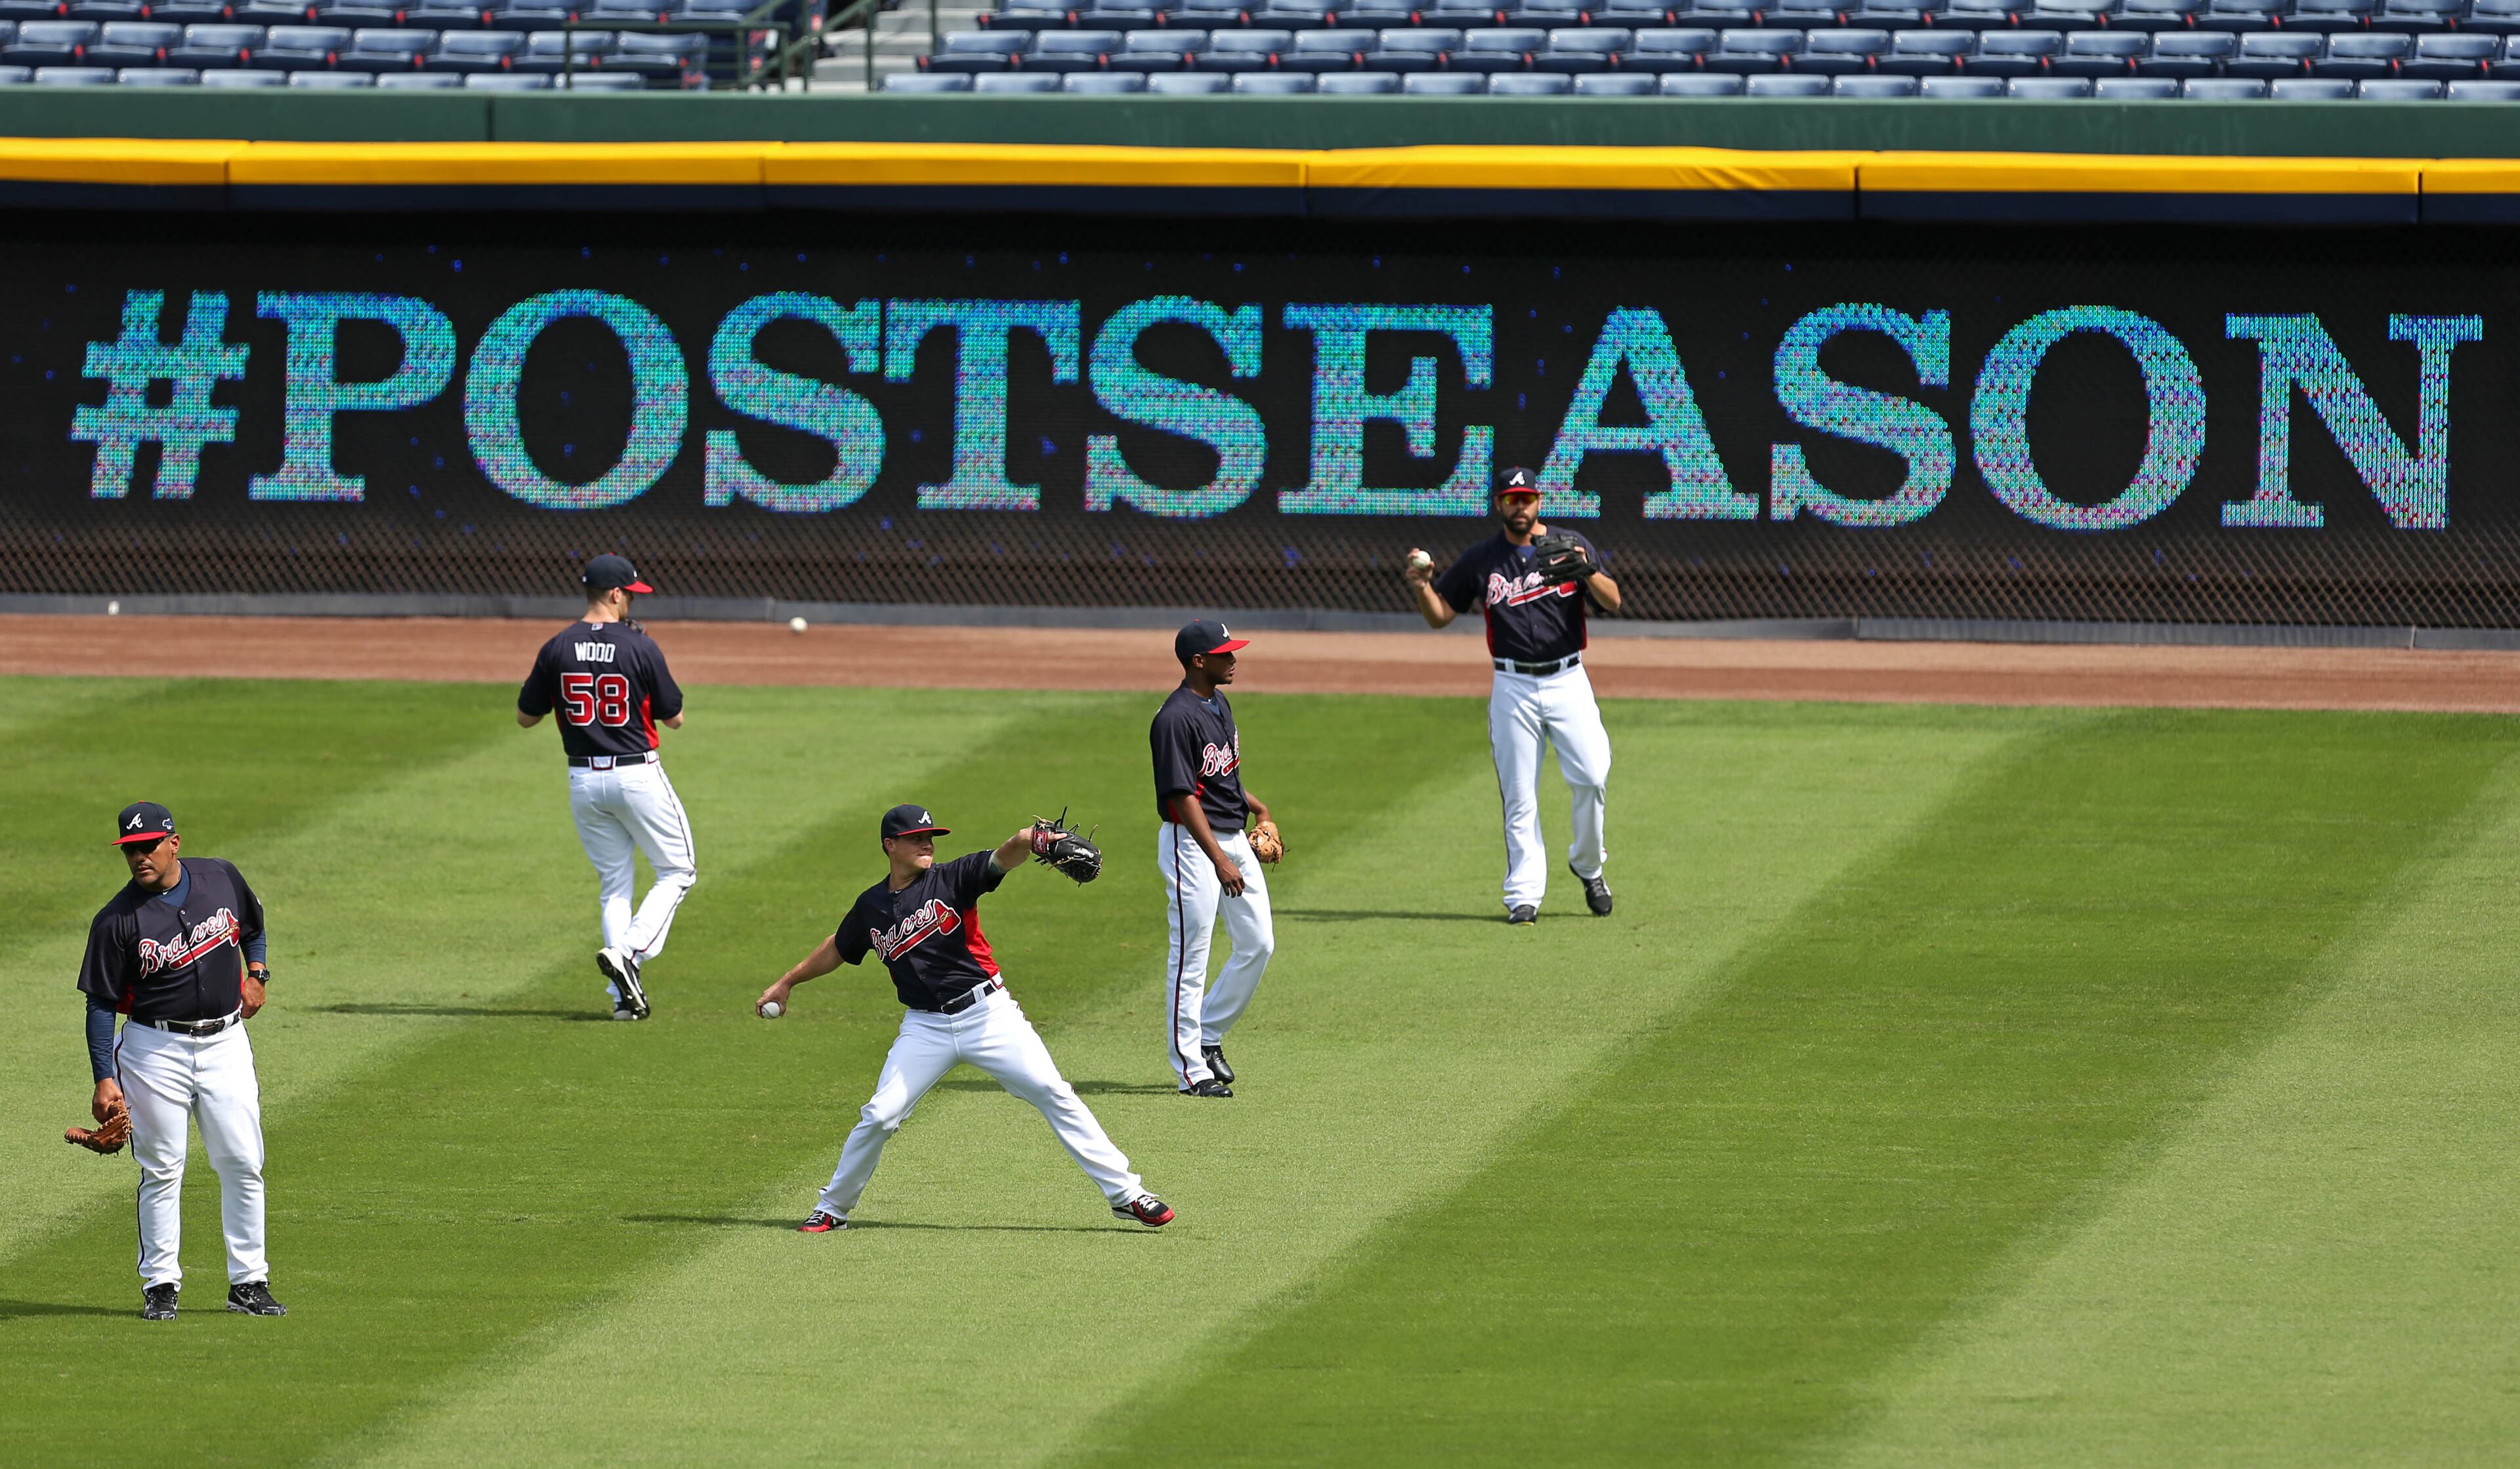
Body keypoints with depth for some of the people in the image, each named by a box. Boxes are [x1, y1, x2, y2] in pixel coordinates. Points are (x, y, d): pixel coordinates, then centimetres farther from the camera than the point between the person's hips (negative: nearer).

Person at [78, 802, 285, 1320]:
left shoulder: (221, 879, -2)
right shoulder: (116, 921, -11)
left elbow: (253, 926, 21)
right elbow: (101, 1003, -9)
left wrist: (256, 974, 7)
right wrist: (105, 1078, -15)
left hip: (225, 1042, 3)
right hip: (156, 1048, -3)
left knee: (243, 1163, 2)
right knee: (161, 1170, 1)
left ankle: (248, 1282, 11)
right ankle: (160, 1286, 10)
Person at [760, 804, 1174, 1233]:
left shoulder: (952, 880, -3)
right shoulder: (871, 907, 8)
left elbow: (1001, 860, -21)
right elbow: (838, 949, 26)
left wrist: (1026, 841, -44)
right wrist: (787, 983, 33)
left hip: (989, 1015, -2)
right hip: (925, 1028, 2)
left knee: (1053, 1095, -9)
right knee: (880, 1117, -6)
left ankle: (1124, 1193, -5)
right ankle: (832, 1209, 14)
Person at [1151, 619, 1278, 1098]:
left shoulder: (1219, 706, 10)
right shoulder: (1177, 718, -19)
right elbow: (1183, 796, -23)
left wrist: (1261, 811, 15)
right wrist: (1219, 860, -27)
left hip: (1235, 838, 9)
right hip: (1191, 843, -9)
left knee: (1259, 944, 9)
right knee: (1190, 958, -3)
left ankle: (1209, 1035, 25)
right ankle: (1191, 1070, 1)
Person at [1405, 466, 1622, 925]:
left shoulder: (1570, 545, 4)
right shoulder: (1481, 559, 7)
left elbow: (1613, 602, -3)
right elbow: (1440, 615, 10)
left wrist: (1587, 572, -22)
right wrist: (1422, 586, -10)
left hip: (1567, 681, 0)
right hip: (1513, 687, 1)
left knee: (1590, 777, -13)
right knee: (1519, 796, -2)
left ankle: (1588, 865, 11)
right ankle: (1524, 895, 2)